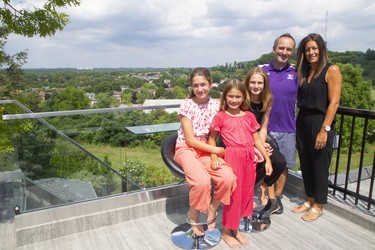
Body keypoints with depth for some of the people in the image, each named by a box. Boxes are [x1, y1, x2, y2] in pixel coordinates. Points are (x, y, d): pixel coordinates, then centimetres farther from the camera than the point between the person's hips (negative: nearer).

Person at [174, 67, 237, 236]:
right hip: (186, 149, -4)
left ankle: (211, 212, 6)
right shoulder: (187, 106, -10)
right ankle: (193, 217, -1)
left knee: (228, 178, -23)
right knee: (202, 181, -32)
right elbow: (190, 140, -13)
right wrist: (216, 150, -14)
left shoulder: (216, 105, 2)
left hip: (207, 149, 4)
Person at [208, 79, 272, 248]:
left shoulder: (249, 116, 10)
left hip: (249, 158, 5)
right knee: (233, 193, 1)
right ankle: (226, 232, 20)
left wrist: (267, 159, 7)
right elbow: (212, 138, 4)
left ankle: (235, 229, 31)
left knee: (245, 192, 12)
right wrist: (214, 157, -10)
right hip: (232, 157, -5)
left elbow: (257, 140, 12)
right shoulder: (220, 117, -2)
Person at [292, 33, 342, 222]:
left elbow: (334, 103, -13)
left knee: (319, 166, 5)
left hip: (320, 123, -6)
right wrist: (297, 123, 1)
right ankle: (309, 200, 30)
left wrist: (324, 130, -18)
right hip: (302, 123, 6)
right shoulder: (303, 72, 12)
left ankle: (318, 206, 21)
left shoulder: (331, 70, -8)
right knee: (305, 164, 13)